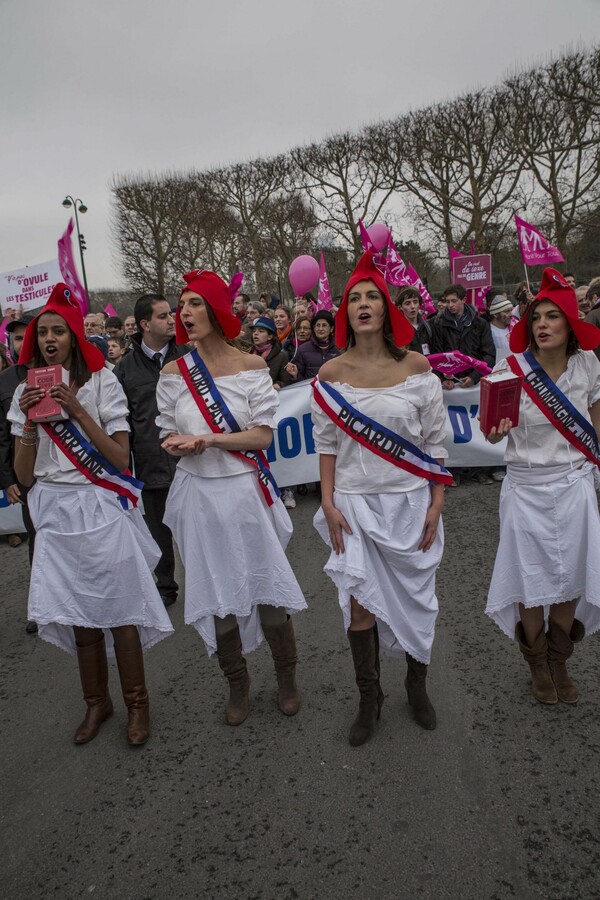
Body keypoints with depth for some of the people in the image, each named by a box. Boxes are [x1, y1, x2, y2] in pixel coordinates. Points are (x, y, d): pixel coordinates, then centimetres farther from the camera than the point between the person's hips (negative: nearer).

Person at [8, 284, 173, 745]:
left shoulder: (102, 382, -5)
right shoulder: (27, 392, 7)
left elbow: (121, 457, -11)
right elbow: (24, 474, 3)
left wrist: (78, 412, -17)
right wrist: (31, 422, -11)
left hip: (100, 509, -4)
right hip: (55, 513, 4)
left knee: (120, 611, 3)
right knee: (77, 615, 11)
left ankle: (137, 703, 23)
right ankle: (97, 702, 31)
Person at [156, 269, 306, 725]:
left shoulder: (252, 366, -6)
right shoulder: (173, 373, 0)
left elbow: (264, 434, -9)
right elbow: (168, 436, 5)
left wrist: (207, 438, -19)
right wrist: (178, 443, -18)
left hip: (246, 490, -2)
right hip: (199, 494, 2)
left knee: (267, 583, 7)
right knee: (216, 591, 11)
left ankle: (287, 676, 31)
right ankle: (237, 682, 32)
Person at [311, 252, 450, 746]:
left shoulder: (416, 367, -5)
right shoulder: (330, 375, -3)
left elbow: (435, 441, -2)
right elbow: (327, 444, 2)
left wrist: (436, 504, -4)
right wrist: (328, 504, -3)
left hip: (410, 500, 0)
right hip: (355, 502, 0)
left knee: (415, 597, 12)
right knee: (359, 603, 4)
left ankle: (417, 685, 36)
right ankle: (369, 697, 26)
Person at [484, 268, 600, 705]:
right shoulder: (511, 369, -13)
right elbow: (495, 431, -9)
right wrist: (496, 431, -32)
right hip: (528, 490, -2)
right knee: (532, 585, 9)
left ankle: (560, 662, 36)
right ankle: (538, 666, 34)